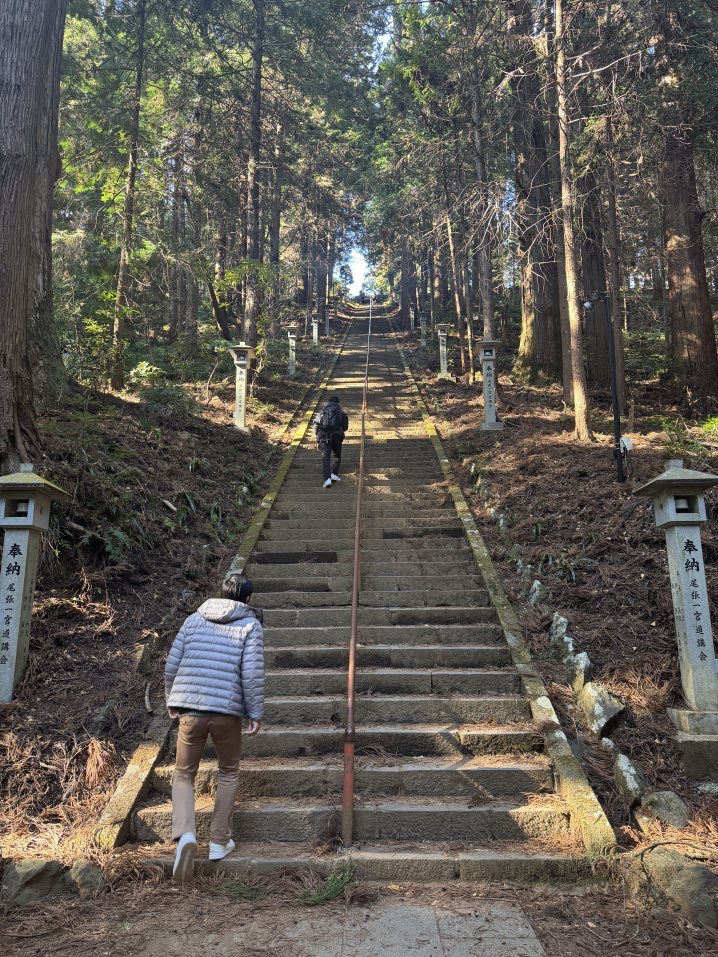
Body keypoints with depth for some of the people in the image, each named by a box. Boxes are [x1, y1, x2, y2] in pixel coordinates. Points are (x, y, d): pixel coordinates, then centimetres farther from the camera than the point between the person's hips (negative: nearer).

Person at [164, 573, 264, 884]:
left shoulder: (195, 619, 10)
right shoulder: (250, 625, 2)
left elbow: (172, 664, 9)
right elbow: (252, 672, -7)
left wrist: (171, 700, 22)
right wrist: (256, 713, 0)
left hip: (190, 709, 2)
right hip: (228, 711, -1)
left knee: (183, 775, 15)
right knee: (229, 772, 21)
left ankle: (185, 835, -8)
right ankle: (219, 842, 24)